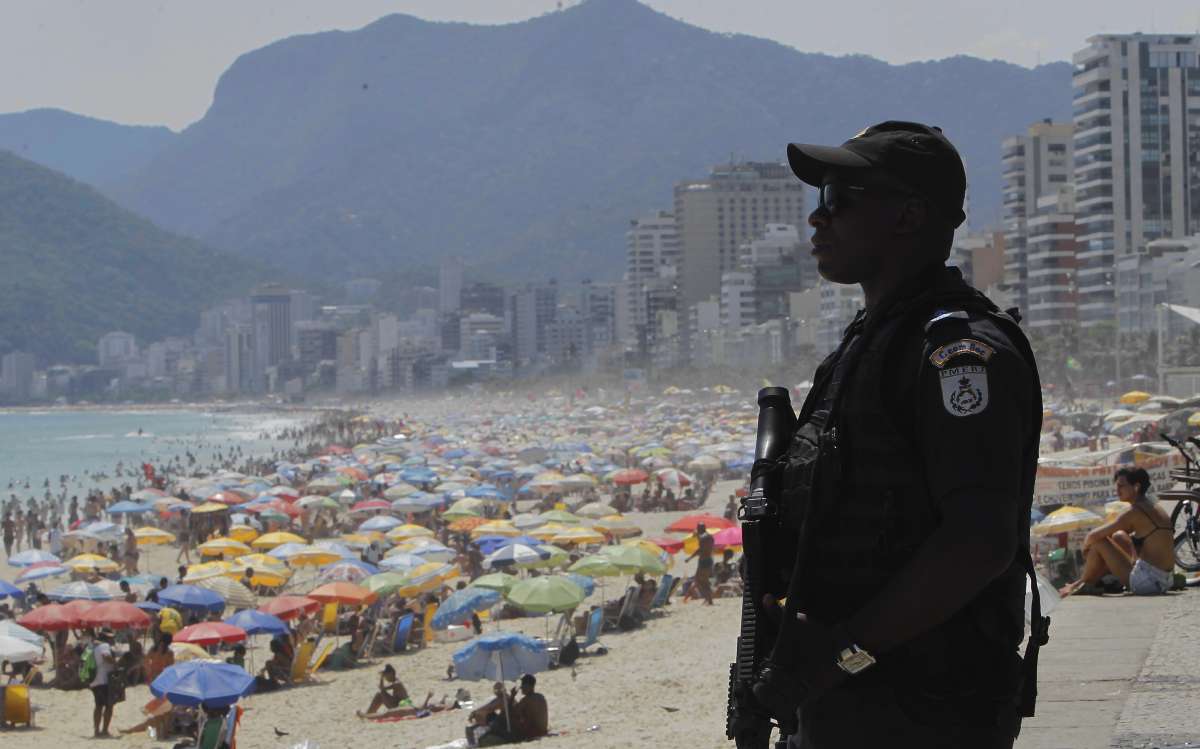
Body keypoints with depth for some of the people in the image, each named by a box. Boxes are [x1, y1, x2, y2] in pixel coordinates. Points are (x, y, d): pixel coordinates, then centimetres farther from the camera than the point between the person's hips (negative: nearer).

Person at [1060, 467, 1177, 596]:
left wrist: (1085, 547, 10)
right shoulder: (1154, 507, 12)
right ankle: (1090, 581, 30)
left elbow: (1094, 536, -11)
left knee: (1099, 542, 0)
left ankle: (1083, 584, 18)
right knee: (1119, 537, 27)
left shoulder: (1135, 512, -13)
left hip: (1148, 583, -9)